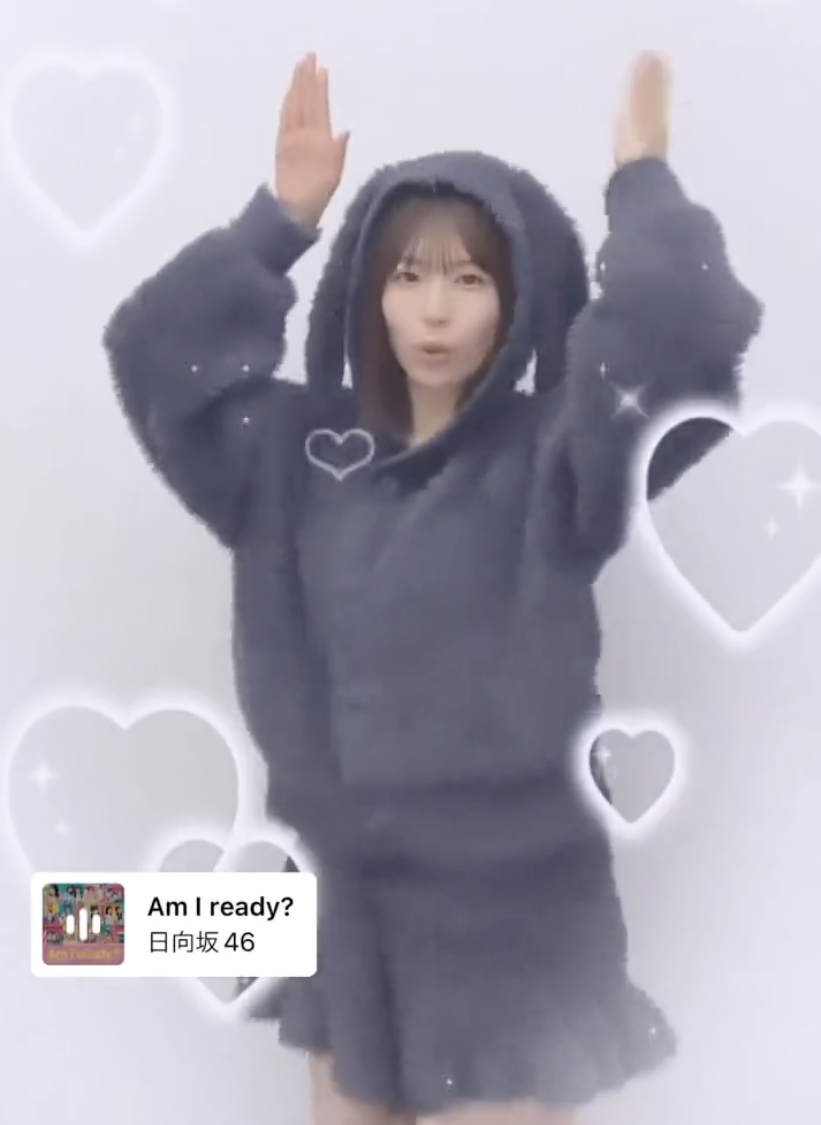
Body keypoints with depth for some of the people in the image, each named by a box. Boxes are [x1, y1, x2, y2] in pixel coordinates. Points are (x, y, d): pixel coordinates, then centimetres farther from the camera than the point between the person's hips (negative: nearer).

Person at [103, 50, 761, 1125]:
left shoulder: (551, 461, -10)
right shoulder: (307, 450, 2)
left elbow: (689, 335, -25)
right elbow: (157, 349, 2)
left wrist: (642, 181, -11)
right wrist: (281, 215, -2)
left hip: (506, 908, -4)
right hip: (347, 897, 5)